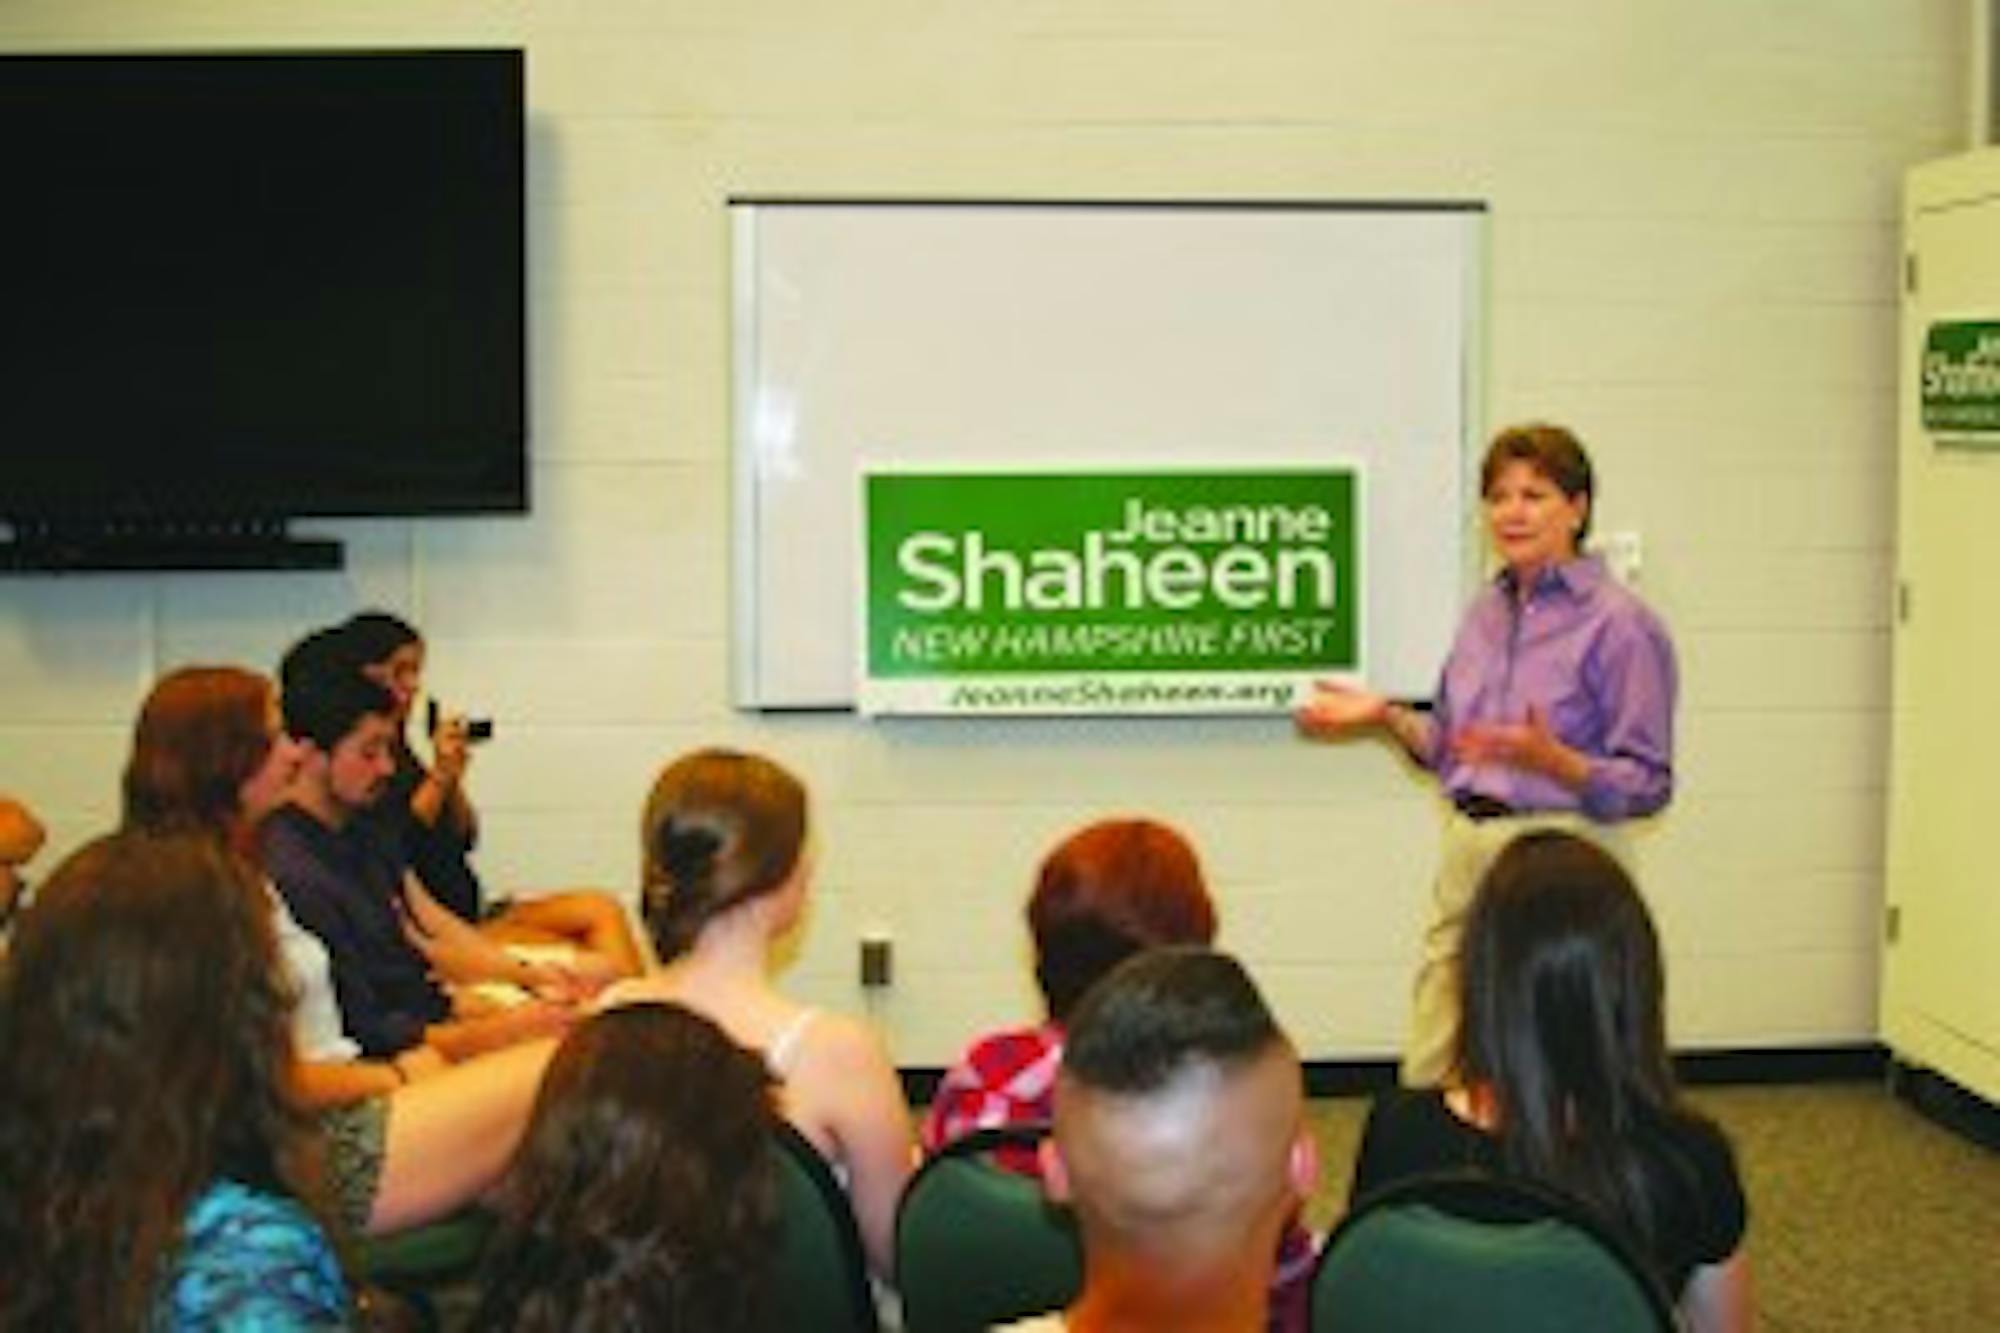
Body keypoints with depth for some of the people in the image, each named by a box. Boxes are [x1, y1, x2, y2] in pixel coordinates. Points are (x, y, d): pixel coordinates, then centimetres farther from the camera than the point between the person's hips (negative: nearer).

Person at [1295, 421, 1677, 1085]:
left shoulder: (1620, 624, -8)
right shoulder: (1485, 611, 14)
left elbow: (1647, 784, -10)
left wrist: (1552, 761, -25)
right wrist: (1387, 716, 8)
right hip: (1466, 854, 7)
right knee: (1427, 1079, 8)